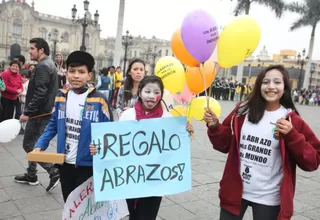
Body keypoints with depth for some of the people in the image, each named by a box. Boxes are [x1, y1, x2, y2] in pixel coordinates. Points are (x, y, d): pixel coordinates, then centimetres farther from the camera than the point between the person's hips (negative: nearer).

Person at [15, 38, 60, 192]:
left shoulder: (42, 66, -17)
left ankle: (53, 172, -1)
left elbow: (40, 93, -26)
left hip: (39, 113, -10)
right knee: (33, 144, 17)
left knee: (28, 145, -2)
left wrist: (27, 112, -21)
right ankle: (31, 176, 27)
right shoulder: (48, 64, 15)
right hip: (44, 112, 10)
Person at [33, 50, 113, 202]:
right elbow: (53, 125, 11)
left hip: (88, 164, -4)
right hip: (65, 162, 5)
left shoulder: (99, 100, -12)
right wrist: (40, 145, 0)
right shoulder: (61, 97, 2)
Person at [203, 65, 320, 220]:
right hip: (235, 191, 2)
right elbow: (224, 144, 5)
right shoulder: (242, 111, -2)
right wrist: (214, 126, -12)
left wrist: (292, 135, -19)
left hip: (268, 199, -1)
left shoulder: (292, 121, -7)